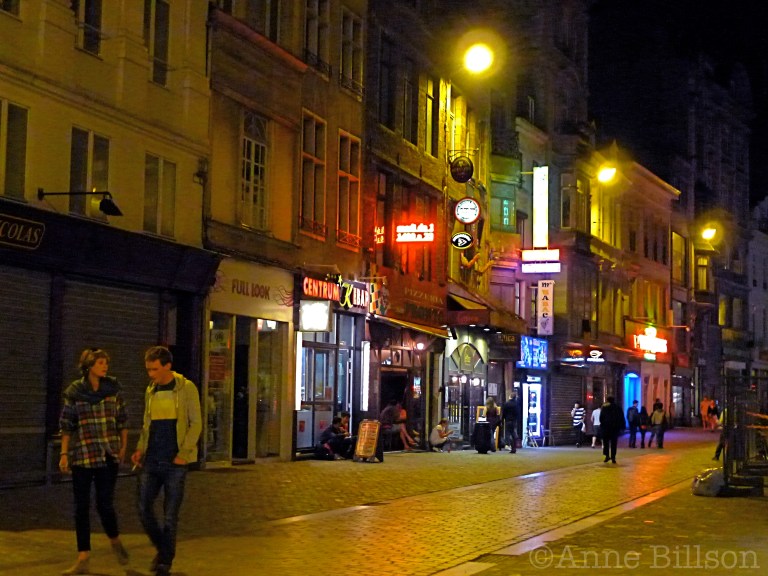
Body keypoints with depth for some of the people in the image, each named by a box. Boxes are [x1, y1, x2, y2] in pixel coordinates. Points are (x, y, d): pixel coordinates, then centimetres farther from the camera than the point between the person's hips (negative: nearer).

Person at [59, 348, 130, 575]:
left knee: (105, 504, -5)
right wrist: (64, 454, -2)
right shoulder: (74, 391, -1)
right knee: (81, 507, 1)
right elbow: (66, 424, 2)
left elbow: (122, 420, 9)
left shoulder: (113, 388, 2)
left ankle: (115, 541, 24)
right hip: (82, 455, 0)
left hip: (108, 455, 0)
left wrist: (123, 446, 6)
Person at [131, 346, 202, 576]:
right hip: (151, 461, 5)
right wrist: (140, 449, 4)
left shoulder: (186, 388, -4)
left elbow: (196, 423, -6)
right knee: (144, 509, 3)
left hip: (175, 462, -5)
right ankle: (162, 549, 24)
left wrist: (184, 453, -15)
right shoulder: (150, 390, 12)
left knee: (170, 514, -1)